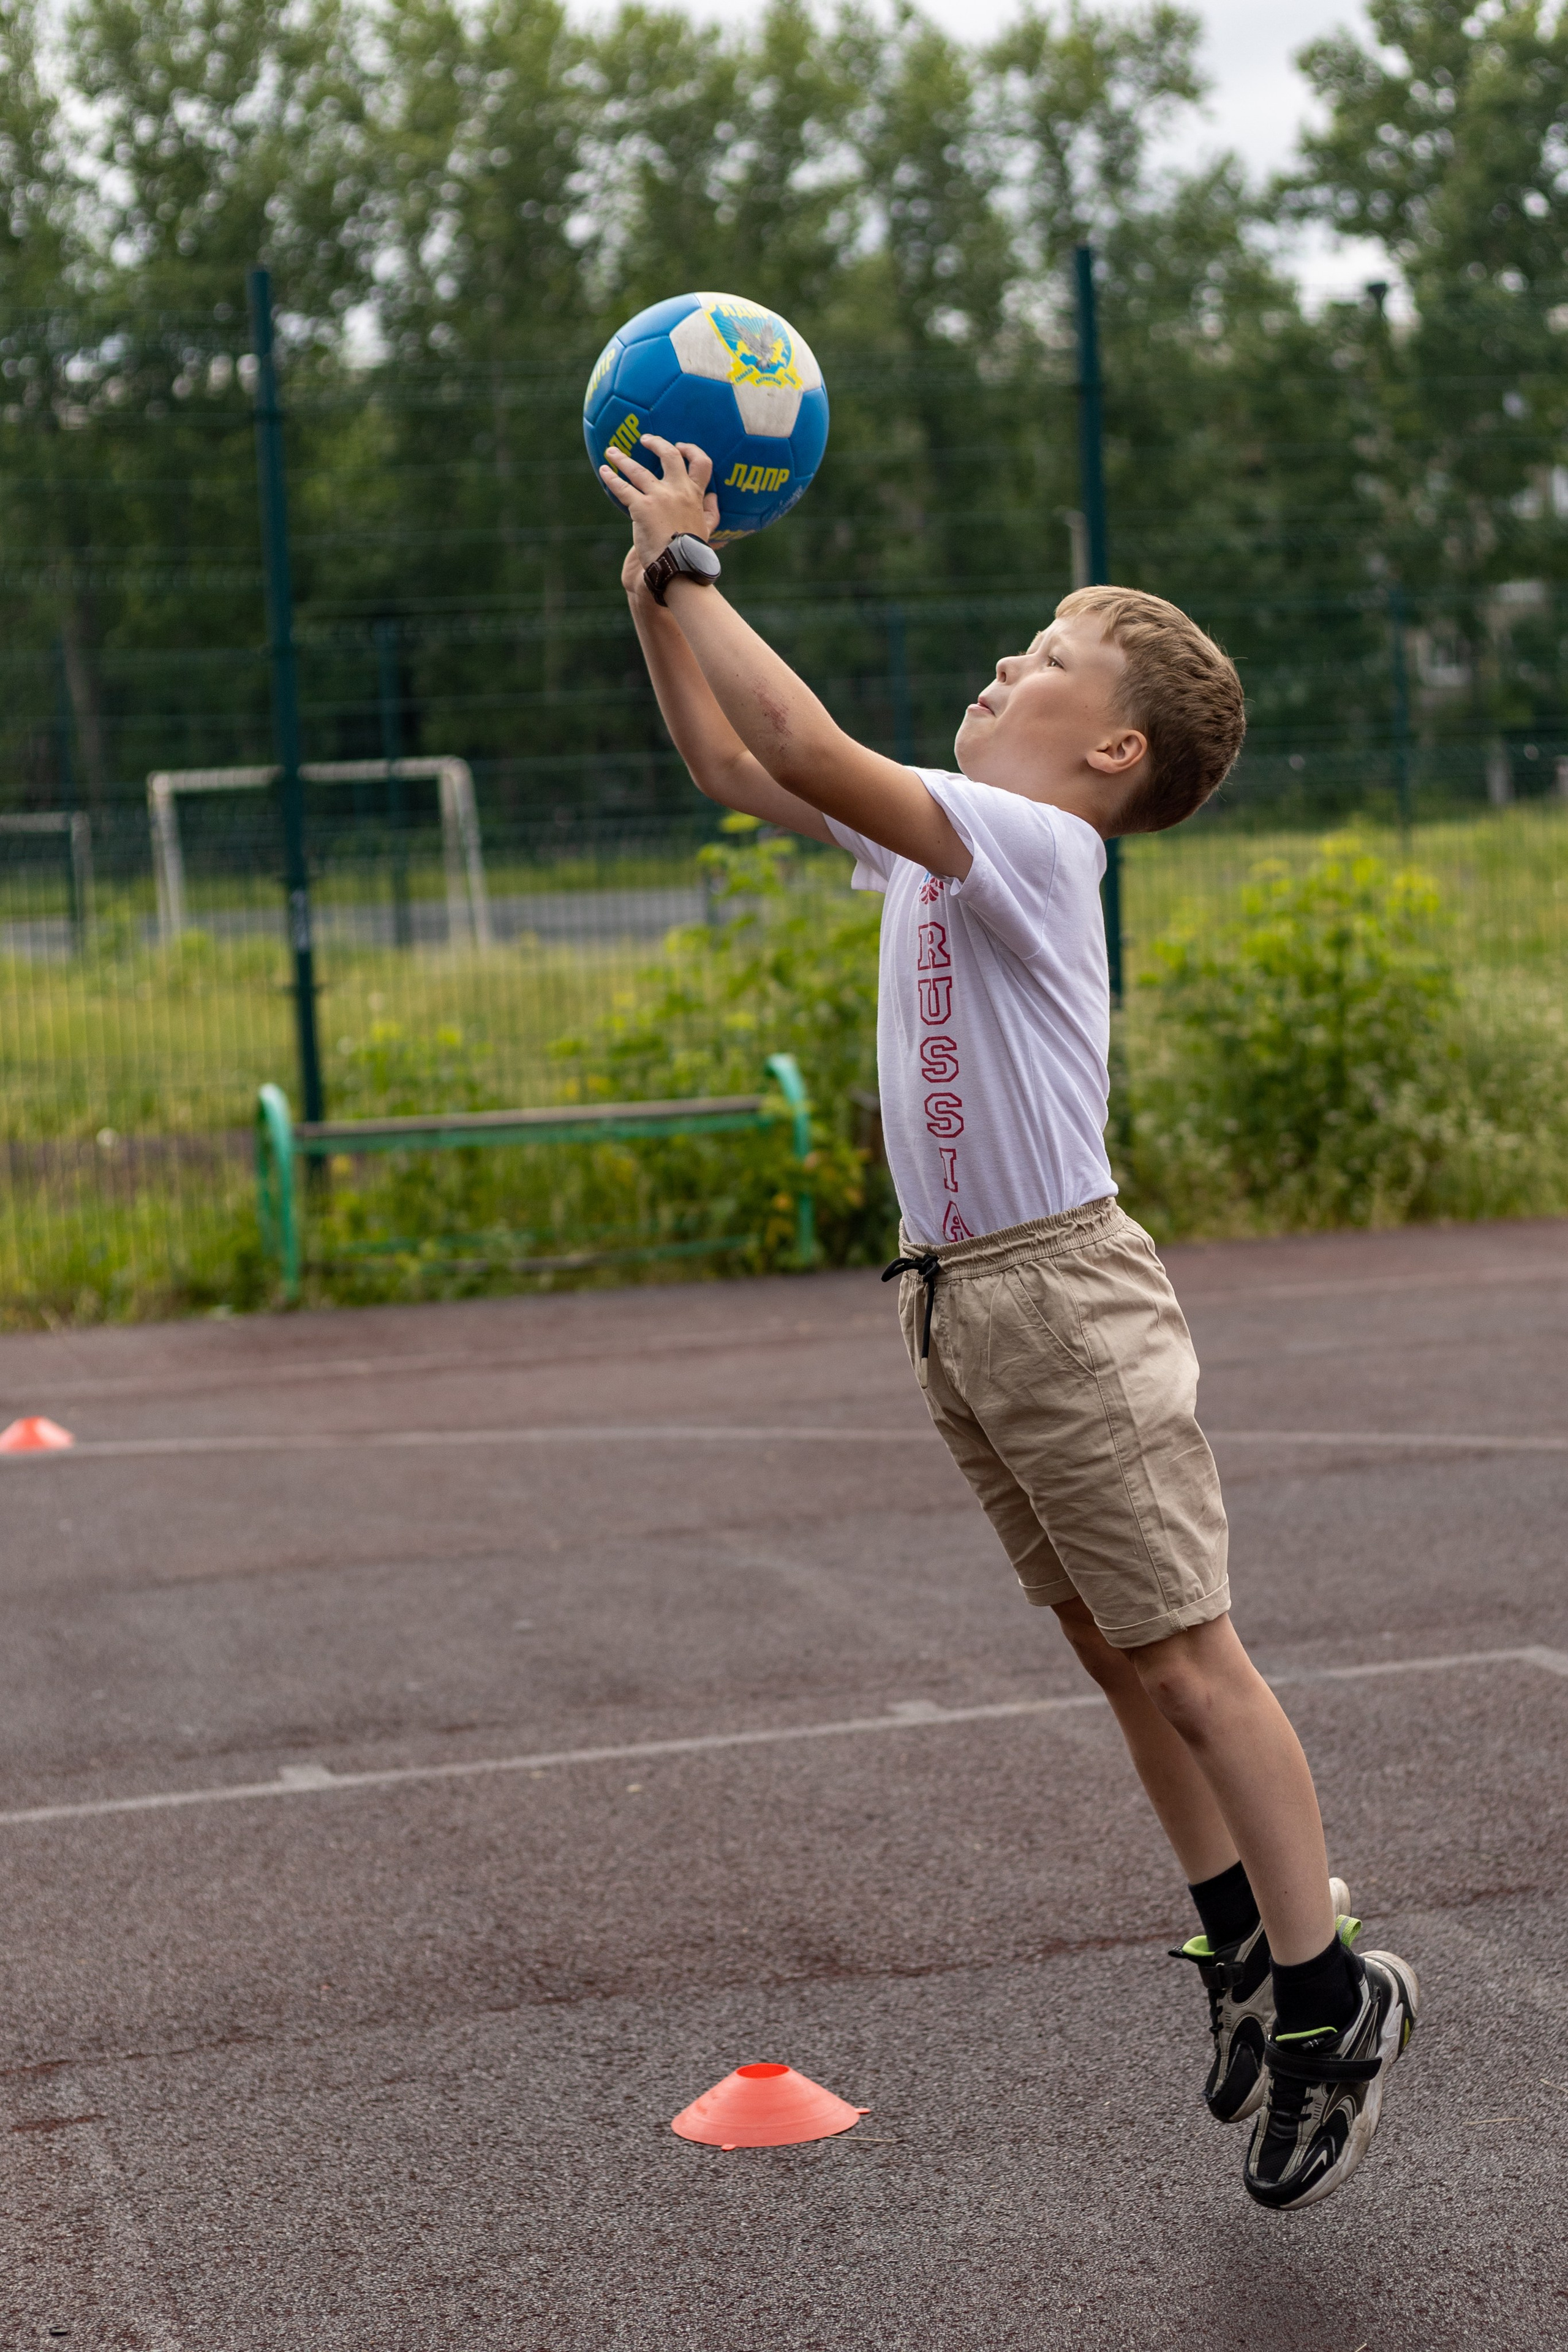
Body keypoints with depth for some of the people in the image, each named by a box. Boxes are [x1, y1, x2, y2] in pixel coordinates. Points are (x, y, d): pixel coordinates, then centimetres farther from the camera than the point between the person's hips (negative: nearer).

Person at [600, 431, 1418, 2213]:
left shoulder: (1032, 843, -14)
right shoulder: (930, 838, 12)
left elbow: (808, 748, -26)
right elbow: (731, 762, 19)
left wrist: (688, 565, -18)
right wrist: (653, 591, 10)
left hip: (1060, 1293, -9)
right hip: (955, 1300, 9)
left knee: (1184, 1659, -5)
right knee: (1115, 1655, 14)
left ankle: (1329, 1993, 3)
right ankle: (1248, 1953, 24)